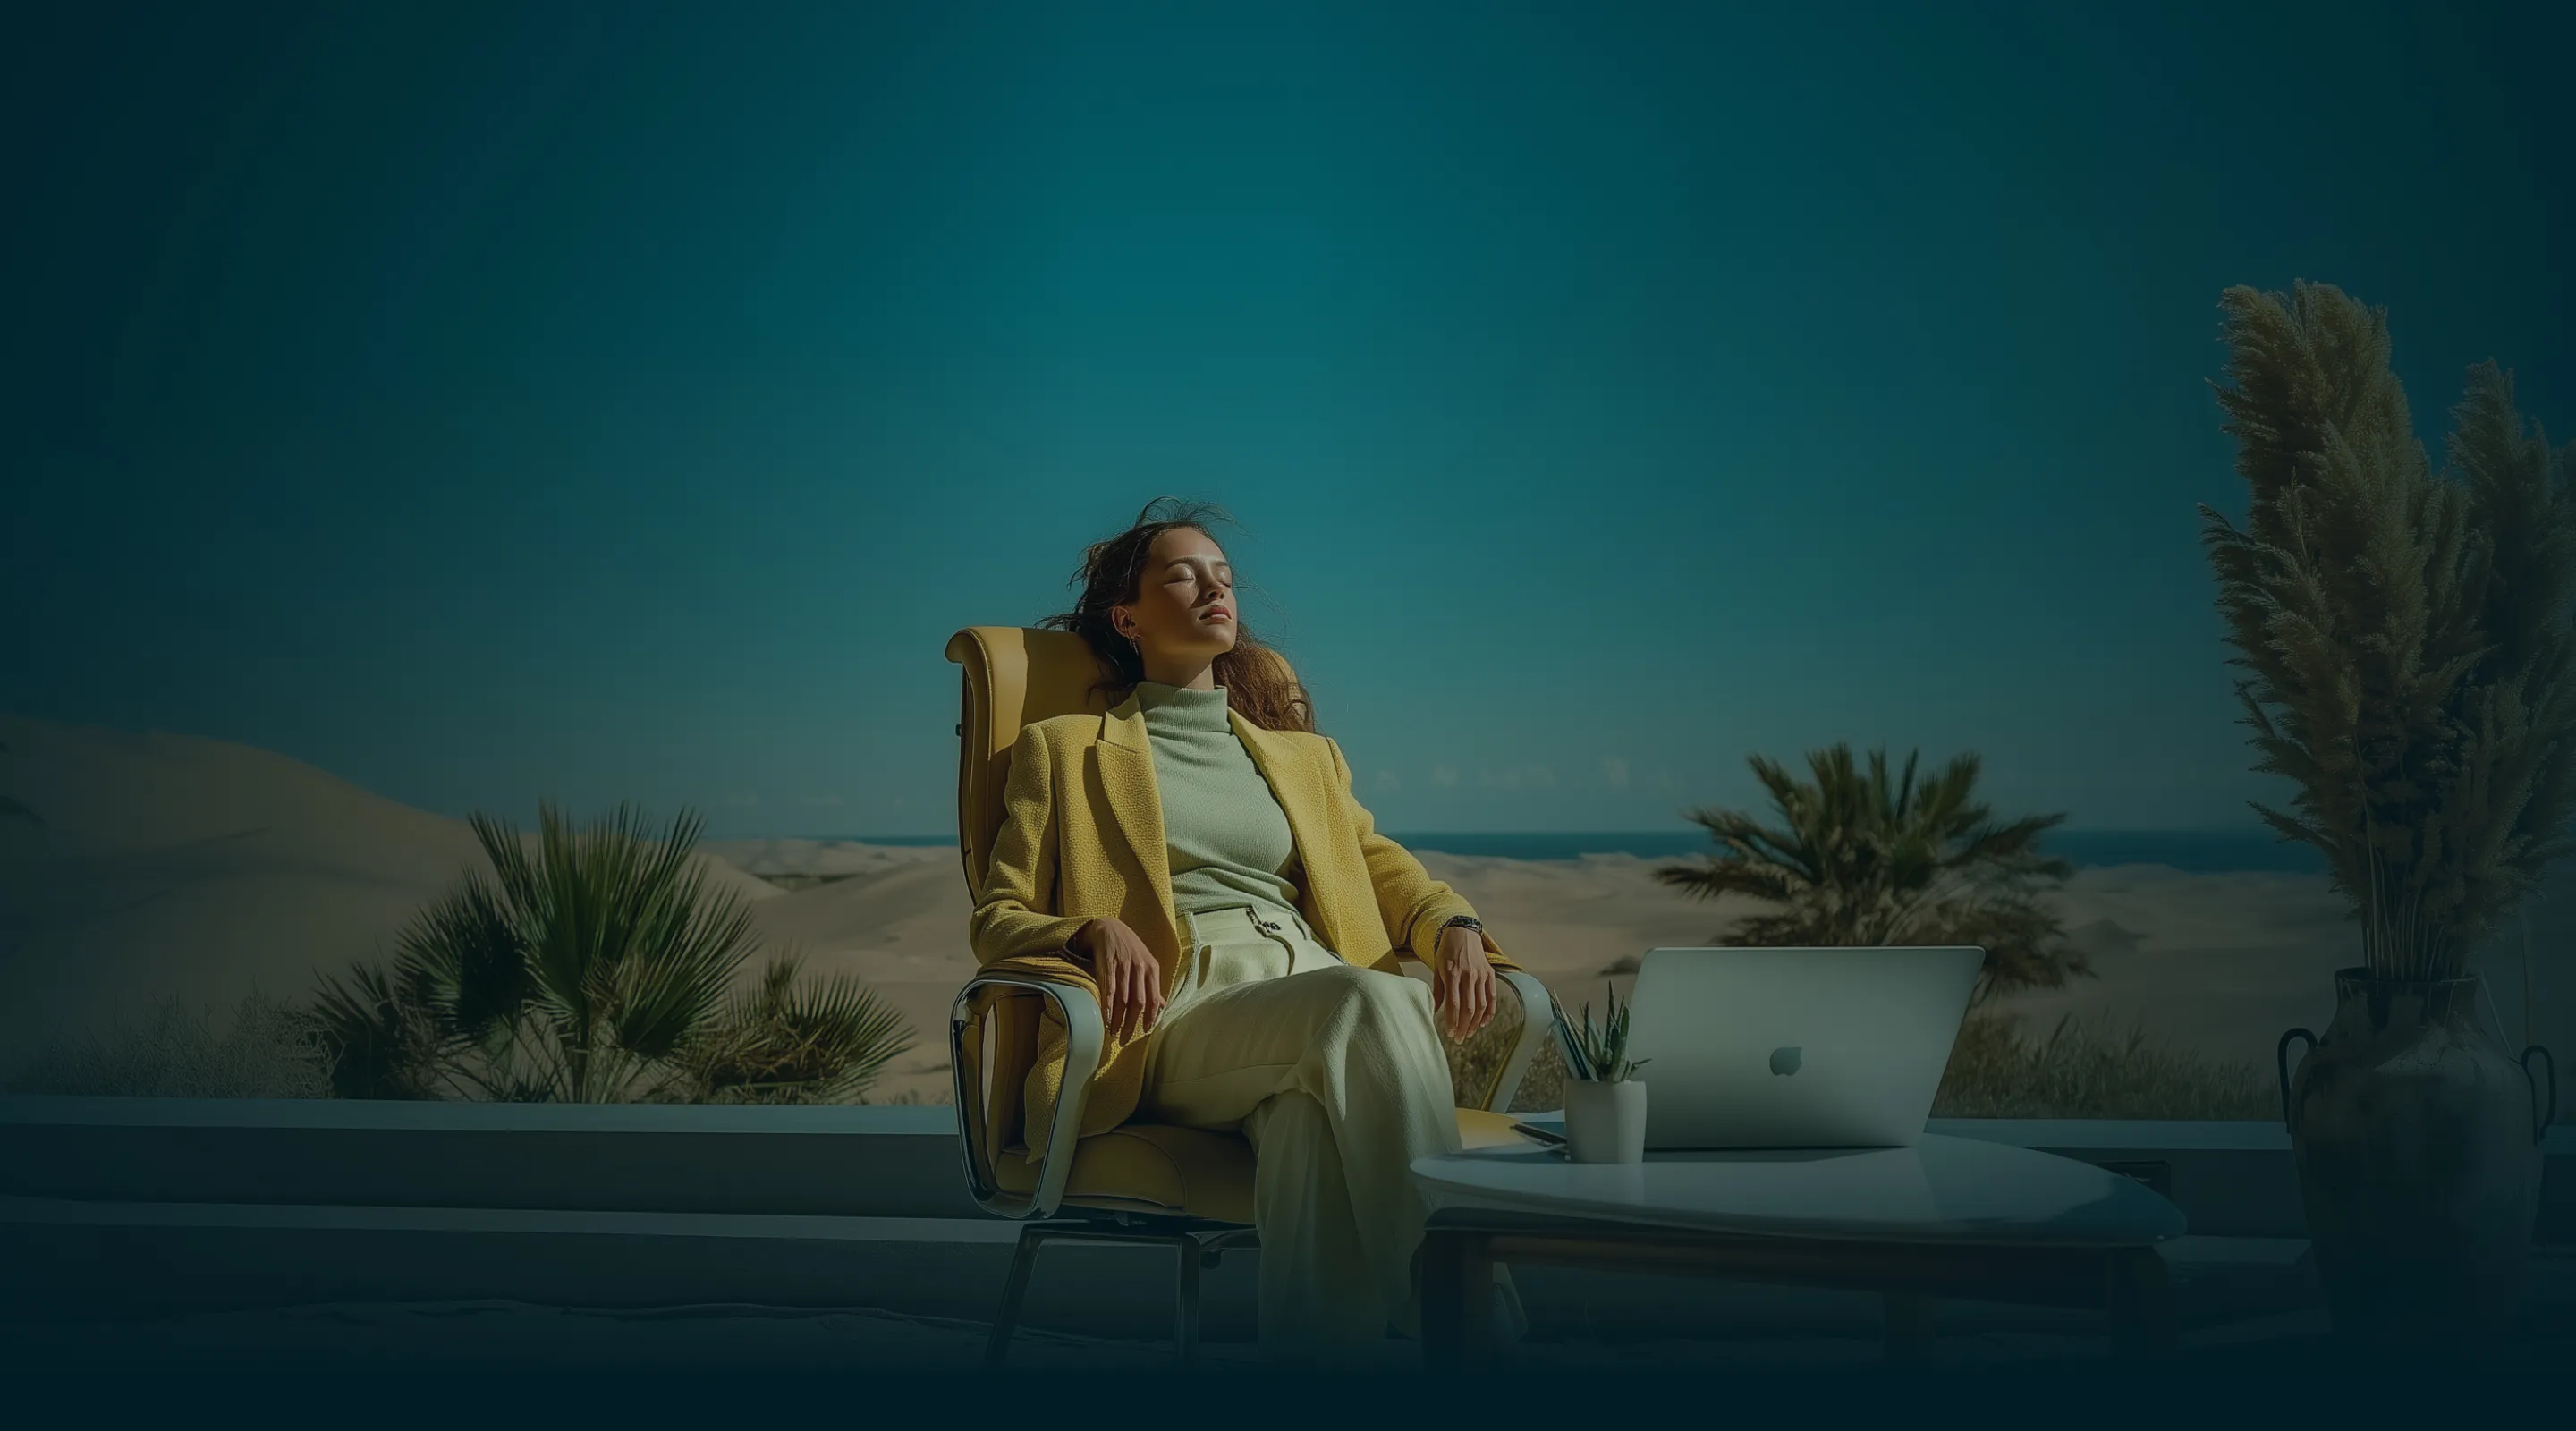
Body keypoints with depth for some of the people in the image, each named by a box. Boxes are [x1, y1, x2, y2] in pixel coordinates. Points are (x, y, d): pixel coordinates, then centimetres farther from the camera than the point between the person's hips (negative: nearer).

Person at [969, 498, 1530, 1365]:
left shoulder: (1303, 755, 31)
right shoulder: (1066, 749, 19)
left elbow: (1387, 870, 26)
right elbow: (996, 923, 11)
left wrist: (1456, 927, 0)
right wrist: (1095, 932, -13)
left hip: (1313, 1013, 3)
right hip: (1178, 1023, -3)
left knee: (1315, 1111, -38)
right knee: (1367, 1000, -36)